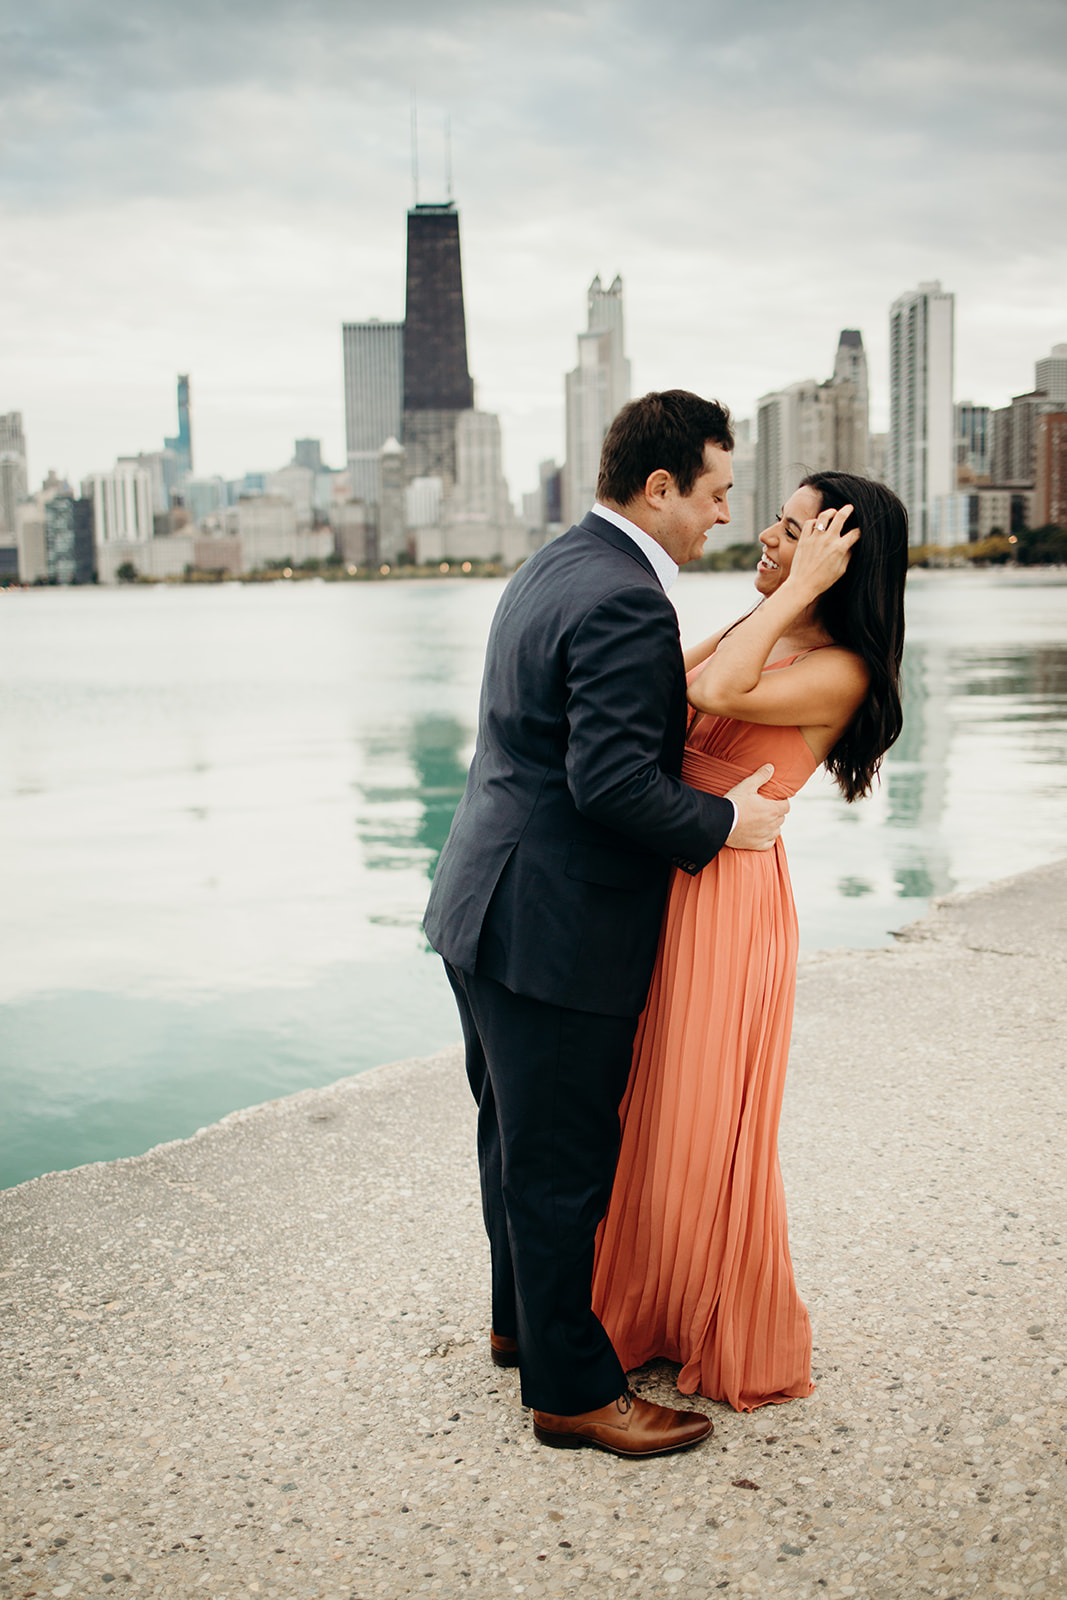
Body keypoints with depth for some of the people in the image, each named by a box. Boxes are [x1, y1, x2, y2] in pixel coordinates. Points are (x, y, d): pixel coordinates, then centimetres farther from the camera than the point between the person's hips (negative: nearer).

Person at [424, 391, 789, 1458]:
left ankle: (523, 1318, 41)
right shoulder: (626, 602, -21)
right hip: (555, 928, -10)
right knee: (562, 1163, 4)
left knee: (518, 1138, 23)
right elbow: (611, 780, -27)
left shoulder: (552, 567, 12)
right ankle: (571, 1389, 20)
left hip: (486, 909, 10)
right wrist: (724, 821, -13)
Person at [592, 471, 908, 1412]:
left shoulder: (841, 672, -14)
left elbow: (715, 695, -29)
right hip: (660, 885, 8)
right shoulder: (752, 632, 11)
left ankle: (739, 1346, 29)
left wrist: (800, 588, -22)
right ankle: (653, 1314, 37)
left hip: (728, 901, -8)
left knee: (705, 1130, 6)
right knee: (648, 1115, 17)